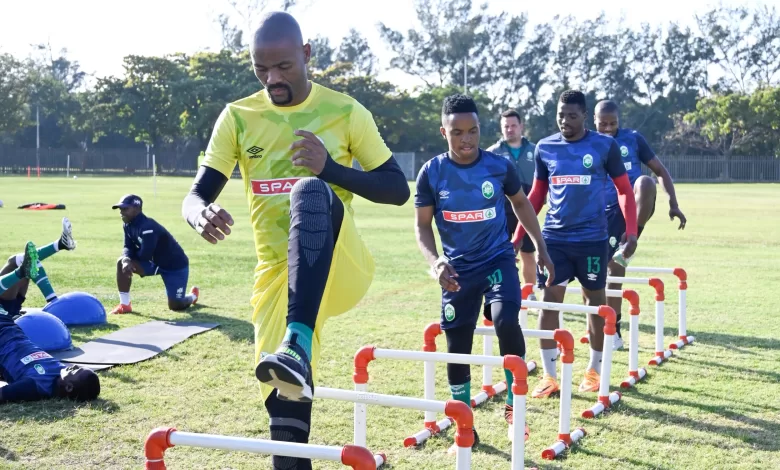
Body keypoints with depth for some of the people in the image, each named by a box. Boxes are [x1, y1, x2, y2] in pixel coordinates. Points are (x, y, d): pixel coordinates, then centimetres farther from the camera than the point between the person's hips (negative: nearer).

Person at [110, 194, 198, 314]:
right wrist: (126, 259, -25)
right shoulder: (128, 226, -4)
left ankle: (193, 295, 35)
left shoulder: (147, 226, -33)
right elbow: (128, 247, -2)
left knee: (175, 306, -3)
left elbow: (145, 255, -32)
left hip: (175, 264, -8)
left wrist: (133, 254, -10)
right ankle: (125, 305, -4)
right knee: (122, 262, -12)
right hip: (156, 262, 8)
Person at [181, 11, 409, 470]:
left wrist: (331, 167, -17)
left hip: (342, 265, -2)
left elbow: (397, 190, 0)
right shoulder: (238, 118, 5)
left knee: (310, 192, -35)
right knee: (285, 396, -7)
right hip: (278, 271, 3)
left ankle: (298, 342, -48)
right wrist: (202, 215, -26)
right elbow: (196, 195, 1)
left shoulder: (346, 112, 0)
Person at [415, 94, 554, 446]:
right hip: (458, 270, 1)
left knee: (506, 320, -26)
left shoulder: (500, 166, -6)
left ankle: (514, 406, -6)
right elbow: (422, 225, -2)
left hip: (498, 259, -1)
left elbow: (520, 203, 12)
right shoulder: (432, 173, -8)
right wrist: (434, 262, -19)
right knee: (457, 347, 4)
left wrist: (541, 247, 12)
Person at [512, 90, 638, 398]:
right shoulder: (545, 148, 4)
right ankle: (549, 376, 6)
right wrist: (517, 237, 9)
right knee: (549, 300, -2)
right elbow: (536, 195, 13)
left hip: (592, 238, -1)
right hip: (554, 238, 2)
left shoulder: (605, 146, -3)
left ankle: (594, 371, 23)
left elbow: (624, 190, 4)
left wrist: (631, 230, -7)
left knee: (596, 300, 8)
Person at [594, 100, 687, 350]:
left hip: (636, 207, -1)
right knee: (614, 269, -1)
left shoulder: (633, 139, 4)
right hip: (609, 213, 1)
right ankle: (614, 330, 12)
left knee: (645, 181, -36)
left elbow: (661, 171, 8)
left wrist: (673, 204, -2)